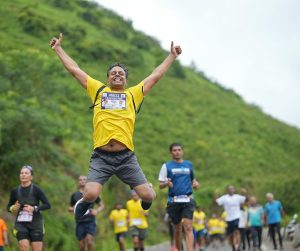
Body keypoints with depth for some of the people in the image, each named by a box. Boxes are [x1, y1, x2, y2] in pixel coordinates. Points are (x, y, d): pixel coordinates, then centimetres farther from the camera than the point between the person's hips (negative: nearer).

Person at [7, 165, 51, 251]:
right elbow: (9, 207, 14)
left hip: (35, 223, -2)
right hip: (21, 224, 2)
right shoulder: (15, 191, 2)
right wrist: (13, 208, -8)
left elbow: (47, 205, -6)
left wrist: (34, 208, -19)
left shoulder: (36, 190, -6)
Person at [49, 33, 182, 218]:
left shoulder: (133, 94, 17)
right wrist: (58, 49, 26)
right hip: (101, 156, -1)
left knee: (147, 195, -6)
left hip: (126, 157, 1)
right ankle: (85, 203, 18)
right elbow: (75, 70, 22)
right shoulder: (98, 90, 17)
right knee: (91, 194, -20)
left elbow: (156, 75, 21)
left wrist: (172, 55, 24)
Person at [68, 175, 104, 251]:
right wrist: (74, 209, -3)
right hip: (80, 222, 2)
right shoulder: (74, 195, 10)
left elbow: (102, 205, 15)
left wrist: (97, 211, -5)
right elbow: (69, 208, 19)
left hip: (90, 221, -1)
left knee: (89, 241, -21)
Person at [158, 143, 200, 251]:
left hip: (187, 200, 0)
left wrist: (195, 183, 1)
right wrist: (166, 183, -19)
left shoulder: (189, 164, 12)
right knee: (177, 229, 8)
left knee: (188, 227, -14)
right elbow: (160, 185, 4)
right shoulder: (166, 166, 5)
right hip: (173, 200, 0)